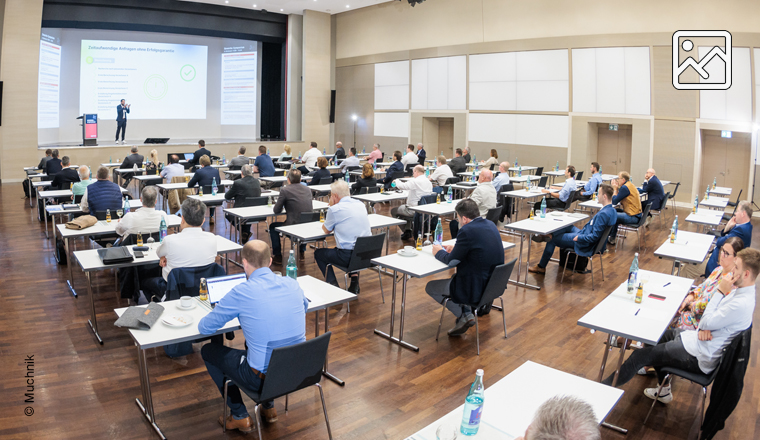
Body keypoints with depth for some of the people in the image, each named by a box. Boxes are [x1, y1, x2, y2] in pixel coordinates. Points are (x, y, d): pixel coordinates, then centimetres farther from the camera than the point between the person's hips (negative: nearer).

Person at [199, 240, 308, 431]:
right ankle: (268, 406, 36)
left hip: (264, 377, -5)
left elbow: (204, 328, -5)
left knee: (208, 351, 18)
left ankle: (240, 417, 25)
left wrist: (228, 314, 17)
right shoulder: (292, 284, -2)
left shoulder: (241, 292, -17)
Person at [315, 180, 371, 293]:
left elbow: (326, 230, 7)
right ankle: (355, 280, 22)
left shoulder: (335, 209, -10)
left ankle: (334, 286, 10)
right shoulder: (360, 204, 9)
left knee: (318, 253, 19)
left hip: (348, 256, -6)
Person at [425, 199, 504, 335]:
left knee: (430, 287, 8)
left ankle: (464, 315, 8)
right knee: (455, 277, 33)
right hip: (494, 283, 9)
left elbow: (451, 260, -12)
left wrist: (439, 252, 8)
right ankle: (465, 311, 21)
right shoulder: (491, 225, 4)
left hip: (477, 288, -9)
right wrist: (455, 249, 20)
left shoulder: (467, 231, -22)